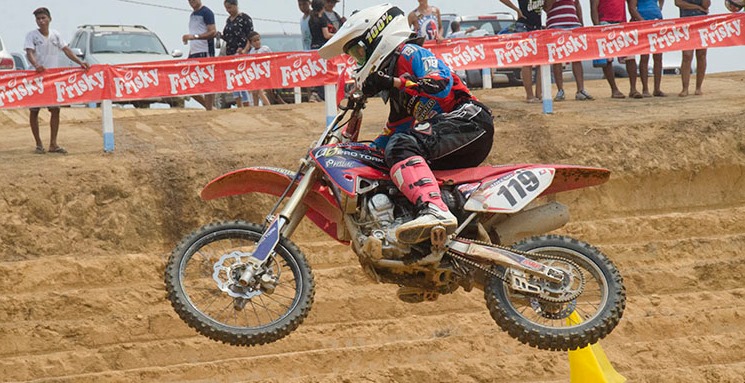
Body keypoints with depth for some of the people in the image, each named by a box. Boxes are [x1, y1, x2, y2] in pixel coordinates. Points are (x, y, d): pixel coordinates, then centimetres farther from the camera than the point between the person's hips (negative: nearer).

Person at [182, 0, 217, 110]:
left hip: (205, 52, -9)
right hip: (193, 53, 9)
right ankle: (207, 106, 14)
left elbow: (213, 32, -16)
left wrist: (194, 36, -25)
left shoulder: (206, 12, -6)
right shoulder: (192, 15, 20)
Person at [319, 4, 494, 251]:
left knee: (402, 146, -31)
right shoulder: (392, 69, 30)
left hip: (466, 118, -11)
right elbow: (392, 132, 34)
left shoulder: (409, 53, 2)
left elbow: (442, 85, -17)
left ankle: (434, 211, -54)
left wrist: (394, 83, -18)